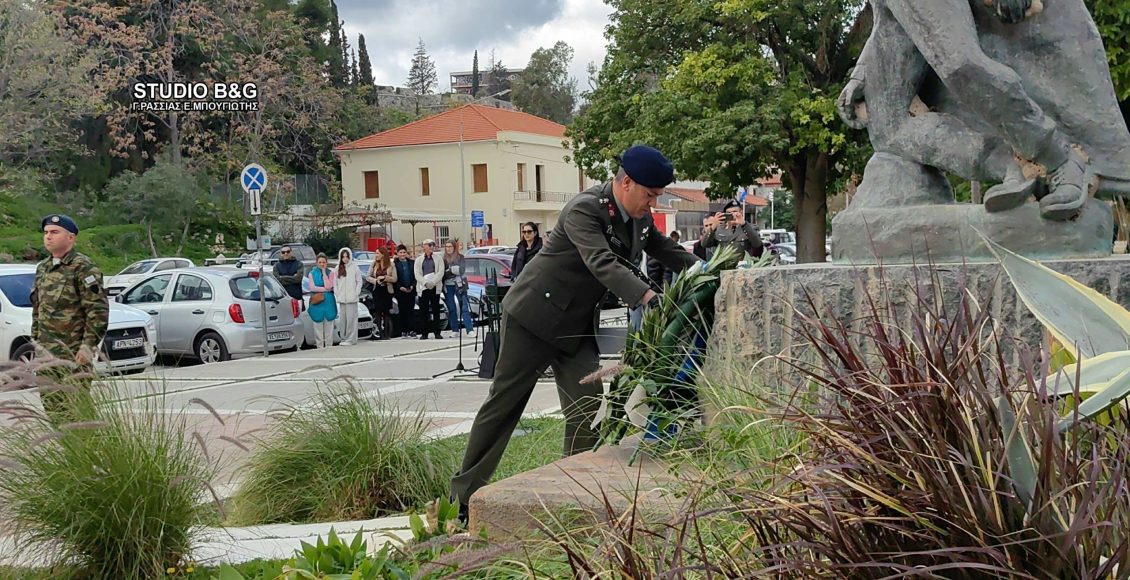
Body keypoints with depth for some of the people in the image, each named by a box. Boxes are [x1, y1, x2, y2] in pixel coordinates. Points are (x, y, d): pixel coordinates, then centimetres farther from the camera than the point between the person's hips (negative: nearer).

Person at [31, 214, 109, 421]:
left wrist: (88, 346, -18)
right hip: (46, 352, 8)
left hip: (73, 353, -8)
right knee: (51, 405, 11)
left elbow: (98, 309, -14)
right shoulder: (42, 268, 15)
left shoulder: (83, 268, -10)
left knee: (75, 406, -7)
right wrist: (36, 340, 18)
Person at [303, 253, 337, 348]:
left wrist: (324, 272, -9)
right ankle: (319, 345, 6)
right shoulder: (312, 273, 6)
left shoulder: (330, 272, 4)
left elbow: (328, 286, -10)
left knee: (329, 324, 3)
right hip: (317, 302, 0)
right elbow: (312, 288, -6)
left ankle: (329, 345, 9)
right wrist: (326, 289, -10)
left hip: (329, 302, 0)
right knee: (318, 324, 1)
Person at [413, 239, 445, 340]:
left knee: (436, 310, 0)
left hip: (435, 287, 0)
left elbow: (440, 272, -2)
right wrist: (425, 283, -14)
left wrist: (432, 282, -14)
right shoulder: (419, 259, 10)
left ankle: (437, 332, 4)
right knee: (423, 311, -1)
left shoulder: (438, 258, 9)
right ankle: (424, 333, 3)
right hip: (423, 288, 0)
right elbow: (417, 274, 0)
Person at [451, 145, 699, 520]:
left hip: (577, 325, 7)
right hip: (536, 315, -7)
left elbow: (663, 248, 19)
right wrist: (649, 298, -52)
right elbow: (602, 264, -39)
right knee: (504, 402, 0)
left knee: (587, 410, -3)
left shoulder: (639, 215, 1)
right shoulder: (584, 209, -25)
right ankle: (465, 493, 10)